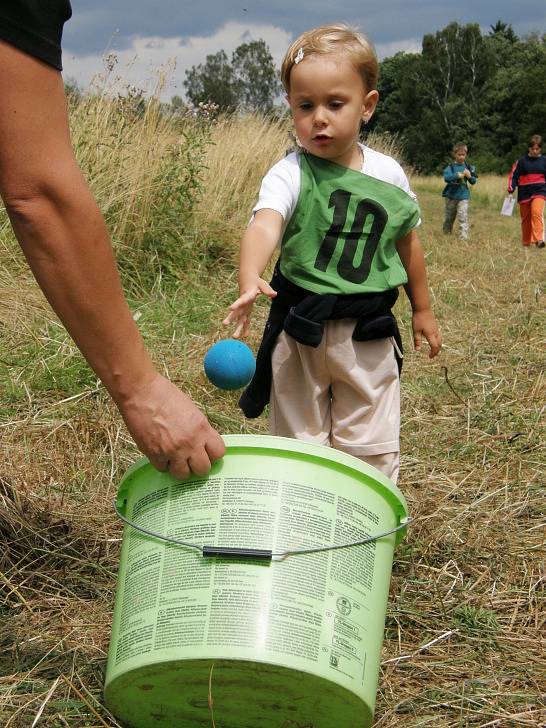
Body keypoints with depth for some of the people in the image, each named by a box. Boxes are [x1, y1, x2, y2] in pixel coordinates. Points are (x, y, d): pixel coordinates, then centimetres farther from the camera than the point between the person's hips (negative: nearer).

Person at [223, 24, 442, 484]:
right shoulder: (290, 175, -13)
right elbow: (264, 225, -33)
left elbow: (407, 242, 14)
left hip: (369, 335, 2)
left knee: (372, 452, 7)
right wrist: (250, 281, -53)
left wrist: (422, 309, 23)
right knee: (298, 444, 11)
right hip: (300, 331, -2)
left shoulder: (387, 175, -1)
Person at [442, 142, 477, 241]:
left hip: (463, 196, 0)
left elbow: (473, 181, 6)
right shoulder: (451, 166, -3)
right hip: (451, 195, 0)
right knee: (449, 217, 13)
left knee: (463, 217, -12)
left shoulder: (468, 167, 3)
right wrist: (459, 175, -29)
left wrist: (469, 176, -15)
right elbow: (446, 177, -20)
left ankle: (464, 237, -14)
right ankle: (446, 235, 29)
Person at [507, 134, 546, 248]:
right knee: (526, 218, 9)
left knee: (537, 212, -25)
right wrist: (511, 191, -6)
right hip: (524, 193, 1)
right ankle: (526, 243, 24)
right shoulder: (522, 161, 1)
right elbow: (513, 175, 2)